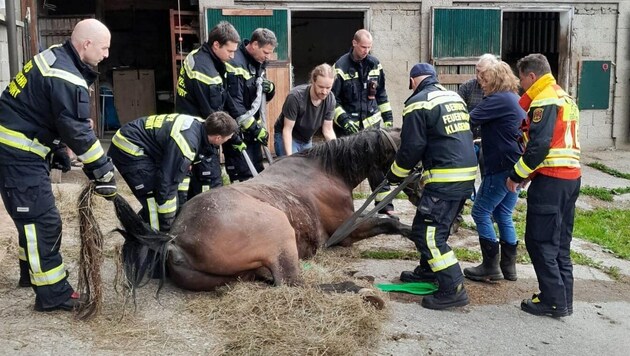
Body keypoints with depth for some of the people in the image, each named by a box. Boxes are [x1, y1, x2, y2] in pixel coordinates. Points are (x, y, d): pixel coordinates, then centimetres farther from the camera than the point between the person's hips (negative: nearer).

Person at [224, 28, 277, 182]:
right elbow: (234, 105, -23)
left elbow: (263, 97, 18)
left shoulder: (258, 63, 9)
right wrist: (255, 128, -20)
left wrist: (270, 88, -5)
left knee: (258, 173, 15)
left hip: (253, 130, 9)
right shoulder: (235, 65, -20)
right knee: (244, 178, -7)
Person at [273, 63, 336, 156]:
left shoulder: (330, 100, -16)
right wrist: (289, 157, -29)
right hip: (286, 138, -5)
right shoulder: (295, 96, -29)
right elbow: (287, 130, -23)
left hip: (307, 140, 5)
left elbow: (328, 130, -7)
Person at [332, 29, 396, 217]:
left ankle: (384, 204, 11)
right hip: (349, 125, -3)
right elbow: (332, 98, -10)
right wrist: (343, 119, -19)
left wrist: (387, 116, 11)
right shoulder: (341, 66, -10)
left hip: (371, 122, 4)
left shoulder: (374, 64, 4)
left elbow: (381, 93, 14)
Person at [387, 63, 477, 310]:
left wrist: (395, 175, 8)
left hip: (446, 179, -9)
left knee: (426, 232, -5)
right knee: (437, 226, 23)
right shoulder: (455, 97, 19)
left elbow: (412, 148, -9)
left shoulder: (417, 103, -7)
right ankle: (428, 270, 36)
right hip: (467, 174, 9)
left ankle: (453, 290, -6)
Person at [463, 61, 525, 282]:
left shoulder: (498, 99, -14)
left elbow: (470, 120, -18)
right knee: (503, 215, 15)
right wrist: (482, 140, 15)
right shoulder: (515, 99, 16)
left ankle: (491, 267, 3)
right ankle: (509, 266, 20)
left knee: (481, 212, -1)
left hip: (502, 166, -10)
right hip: (516, 167, 10)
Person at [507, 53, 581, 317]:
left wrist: (517, 175, -11)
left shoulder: (544, 100, -11)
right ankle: (563, 299, 18)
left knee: (540, 241, -3)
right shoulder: (564, 98, 20)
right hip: (571, 176, 10)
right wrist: (531, 173, 16)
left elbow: (539, 145, -20)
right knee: (560, 242, 14)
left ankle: (554, 301, 0)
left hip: (551, 179, -10)